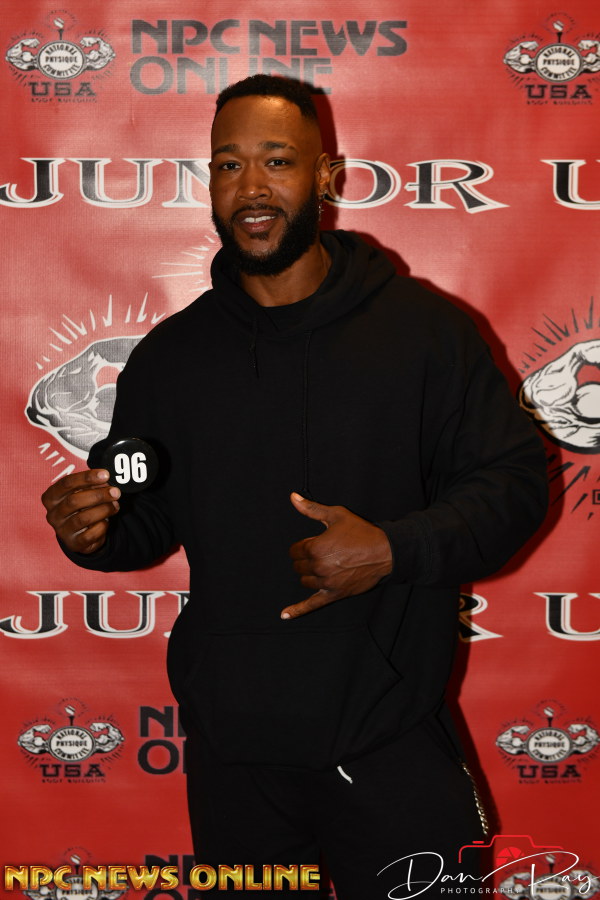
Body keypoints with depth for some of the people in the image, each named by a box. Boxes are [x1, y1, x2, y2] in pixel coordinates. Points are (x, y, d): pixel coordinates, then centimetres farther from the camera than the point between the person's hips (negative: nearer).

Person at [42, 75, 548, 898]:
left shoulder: (424, 327, -5)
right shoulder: (168, 355, 5)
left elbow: (513, 482, -5)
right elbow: (149, 522, 13)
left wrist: (394, 551, -20)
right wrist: (92, 533, -10)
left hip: (391, 745, -3)